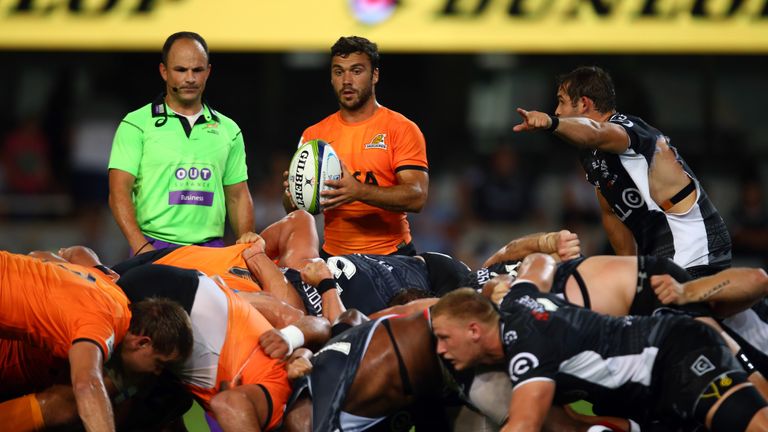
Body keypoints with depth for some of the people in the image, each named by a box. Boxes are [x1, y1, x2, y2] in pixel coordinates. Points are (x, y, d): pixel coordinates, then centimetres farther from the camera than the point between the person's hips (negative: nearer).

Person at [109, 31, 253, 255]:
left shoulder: (228, 130, 16)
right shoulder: (136, 125, 4)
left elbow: (238, 196, 19)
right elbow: (119, 192, -4)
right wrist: (141, 247, -17)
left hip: (211, 247, 3)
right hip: (154, 248, -3)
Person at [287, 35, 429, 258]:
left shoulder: (402, 129, -3)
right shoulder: (313, 135, 10)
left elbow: (417, 197, -14)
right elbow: (291, 206, 11)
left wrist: (358, 192, -29)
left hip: (390, 255, -3)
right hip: (333, 255, 3)